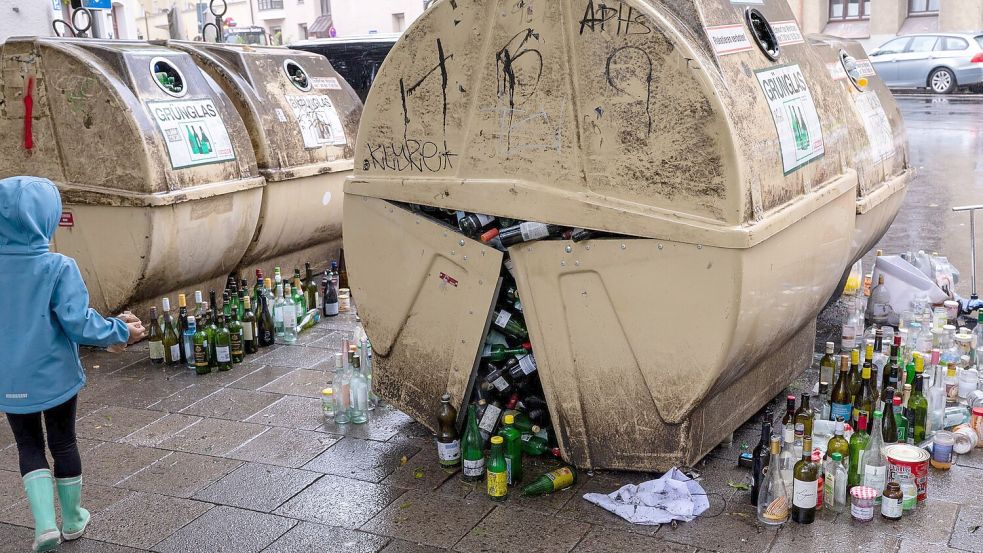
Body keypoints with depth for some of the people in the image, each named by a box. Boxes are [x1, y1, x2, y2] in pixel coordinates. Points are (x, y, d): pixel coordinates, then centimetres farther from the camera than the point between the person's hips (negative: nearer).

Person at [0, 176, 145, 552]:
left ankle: (45, 522, 3)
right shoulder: (58, 267, -20)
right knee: (64, 444, 17)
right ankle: (73, 521, 31)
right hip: (54, 375, -2)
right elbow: (79, 323, -21)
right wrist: (121, 332, -6)